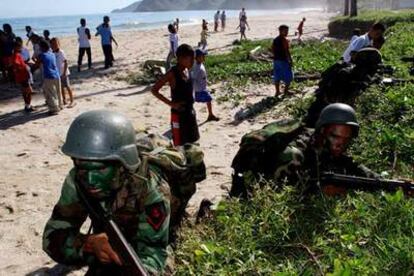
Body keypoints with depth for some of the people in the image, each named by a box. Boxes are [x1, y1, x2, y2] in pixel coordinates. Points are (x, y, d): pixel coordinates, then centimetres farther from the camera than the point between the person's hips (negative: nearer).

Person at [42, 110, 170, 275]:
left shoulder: (150, 190, -32)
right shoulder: (76, 182, -21)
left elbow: (152, 250, -35)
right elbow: (52, 237, -23)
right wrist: (89, 244, -43)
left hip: (136, 256, -3)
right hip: (104, 257, 3)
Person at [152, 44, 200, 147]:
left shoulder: (187, 70, 3)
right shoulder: (172, 74, -17)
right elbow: (154, 90, -18)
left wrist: (191, 99, 6)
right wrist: (171, 103, -19)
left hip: (190, 112, 7)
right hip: (178, 114, -7)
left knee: (192, 143, 15)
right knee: (179, 145, 1)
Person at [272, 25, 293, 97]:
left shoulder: (275, 40, 8)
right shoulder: (284, 40, -14)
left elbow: (272, 50, 11)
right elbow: (287, 51, -17)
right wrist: (290, 60, -12)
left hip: (276, 60, 7)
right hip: (283, 60, -7)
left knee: (277, 77, 10)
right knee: (288, 76, 8)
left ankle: (277, 91, 14)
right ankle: (286, 90, 12)